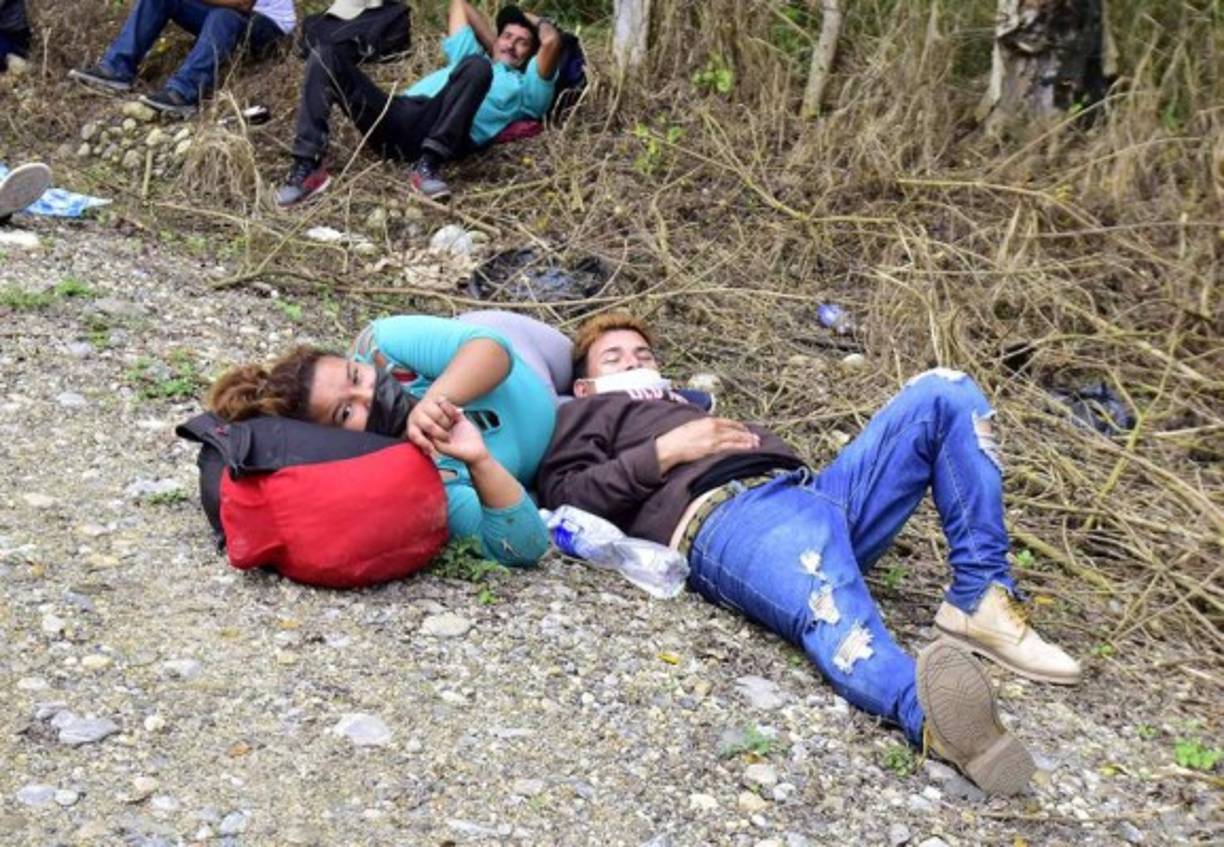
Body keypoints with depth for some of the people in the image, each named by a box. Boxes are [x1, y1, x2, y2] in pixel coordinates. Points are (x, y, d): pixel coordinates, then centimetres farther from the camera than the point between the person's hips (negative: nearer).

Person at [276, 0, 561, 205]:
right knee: (325, 55, -12)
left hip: (436, 131, -5)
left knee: (476, 66, -30)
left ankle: (429, 164, -37)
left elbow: (552, 41, 11)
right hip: (393, 118, 5)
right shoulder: (472, 56, 41)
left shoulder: (523, 87, 25)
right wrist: (493, 45, 48)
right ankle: (307, 166, -27)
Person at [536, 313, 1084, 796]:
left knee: (942, 394, -7)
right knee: (832, 612, -41)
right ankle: (929, 711, -74)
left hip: (808, 494, 8)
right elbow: (564, 492, 7)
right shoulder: (588, 415, 30)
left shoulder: (688, 408, 47)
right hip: (726, 520, -7)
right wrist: (667, 451, 0)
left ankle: (978, 602, -18)